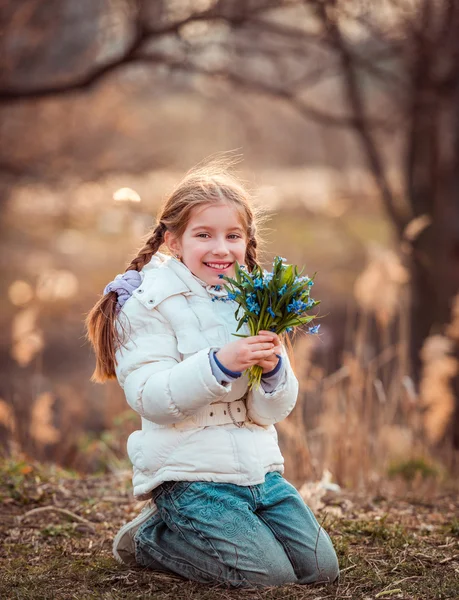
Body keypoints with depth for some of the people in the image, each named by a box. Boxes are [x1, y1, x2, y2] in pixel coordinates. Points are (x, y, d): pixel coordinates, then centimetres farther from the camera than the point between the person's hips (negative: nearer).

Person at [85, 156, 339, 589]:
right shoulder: (149, 306, -9)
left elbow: (273, 411, 5)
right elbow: (149, 397, -21)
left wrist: (274, 371, -17)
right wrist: (219, 363, -31)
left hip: (258, 467, 7)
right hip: (190, 476, -7)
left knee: (321, 567, 5)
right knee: (270, 574, -15)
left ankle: (190, 530, 20)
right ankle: (148, 538, 7)